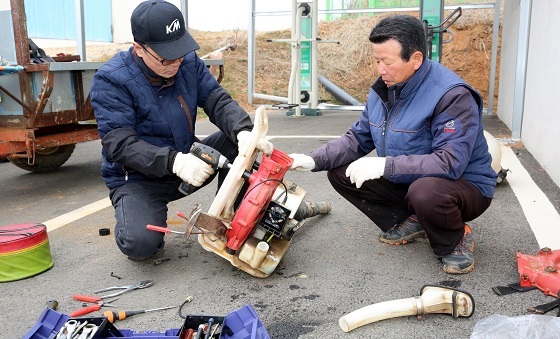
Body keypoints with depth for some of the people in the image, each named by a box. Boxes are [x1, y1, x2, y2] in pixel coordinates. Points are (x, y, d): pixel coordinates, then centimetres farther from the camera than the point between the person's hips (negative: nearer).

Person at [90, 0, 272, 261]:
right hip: (138, 178, -5)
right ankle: (133, 219, 8)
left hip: (187, 160, 5)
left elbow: (218, 101, -9)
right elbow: (120, 144, -26)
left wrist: (243, 132, -32)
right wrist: (175, 162, -40)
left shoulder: (188, 62, -3)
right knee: (140, 245, -30)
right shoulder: (111, 80, -20)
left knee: (235, 140, -15)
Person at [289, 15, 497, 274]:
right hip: (404, 182, 7)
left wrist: (385, 165, -36)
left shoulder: (452, 96, -26)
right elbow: (357, 138, 4)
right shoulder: (382, 89, -2)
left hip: (465, 185, -7)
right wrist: (314, 160, -11)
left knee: (425, 192, -41)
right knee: (340, 173, -2)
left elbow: (450, 164, -34)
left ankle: (456, 240, -5)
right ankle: (410, 222, 7)